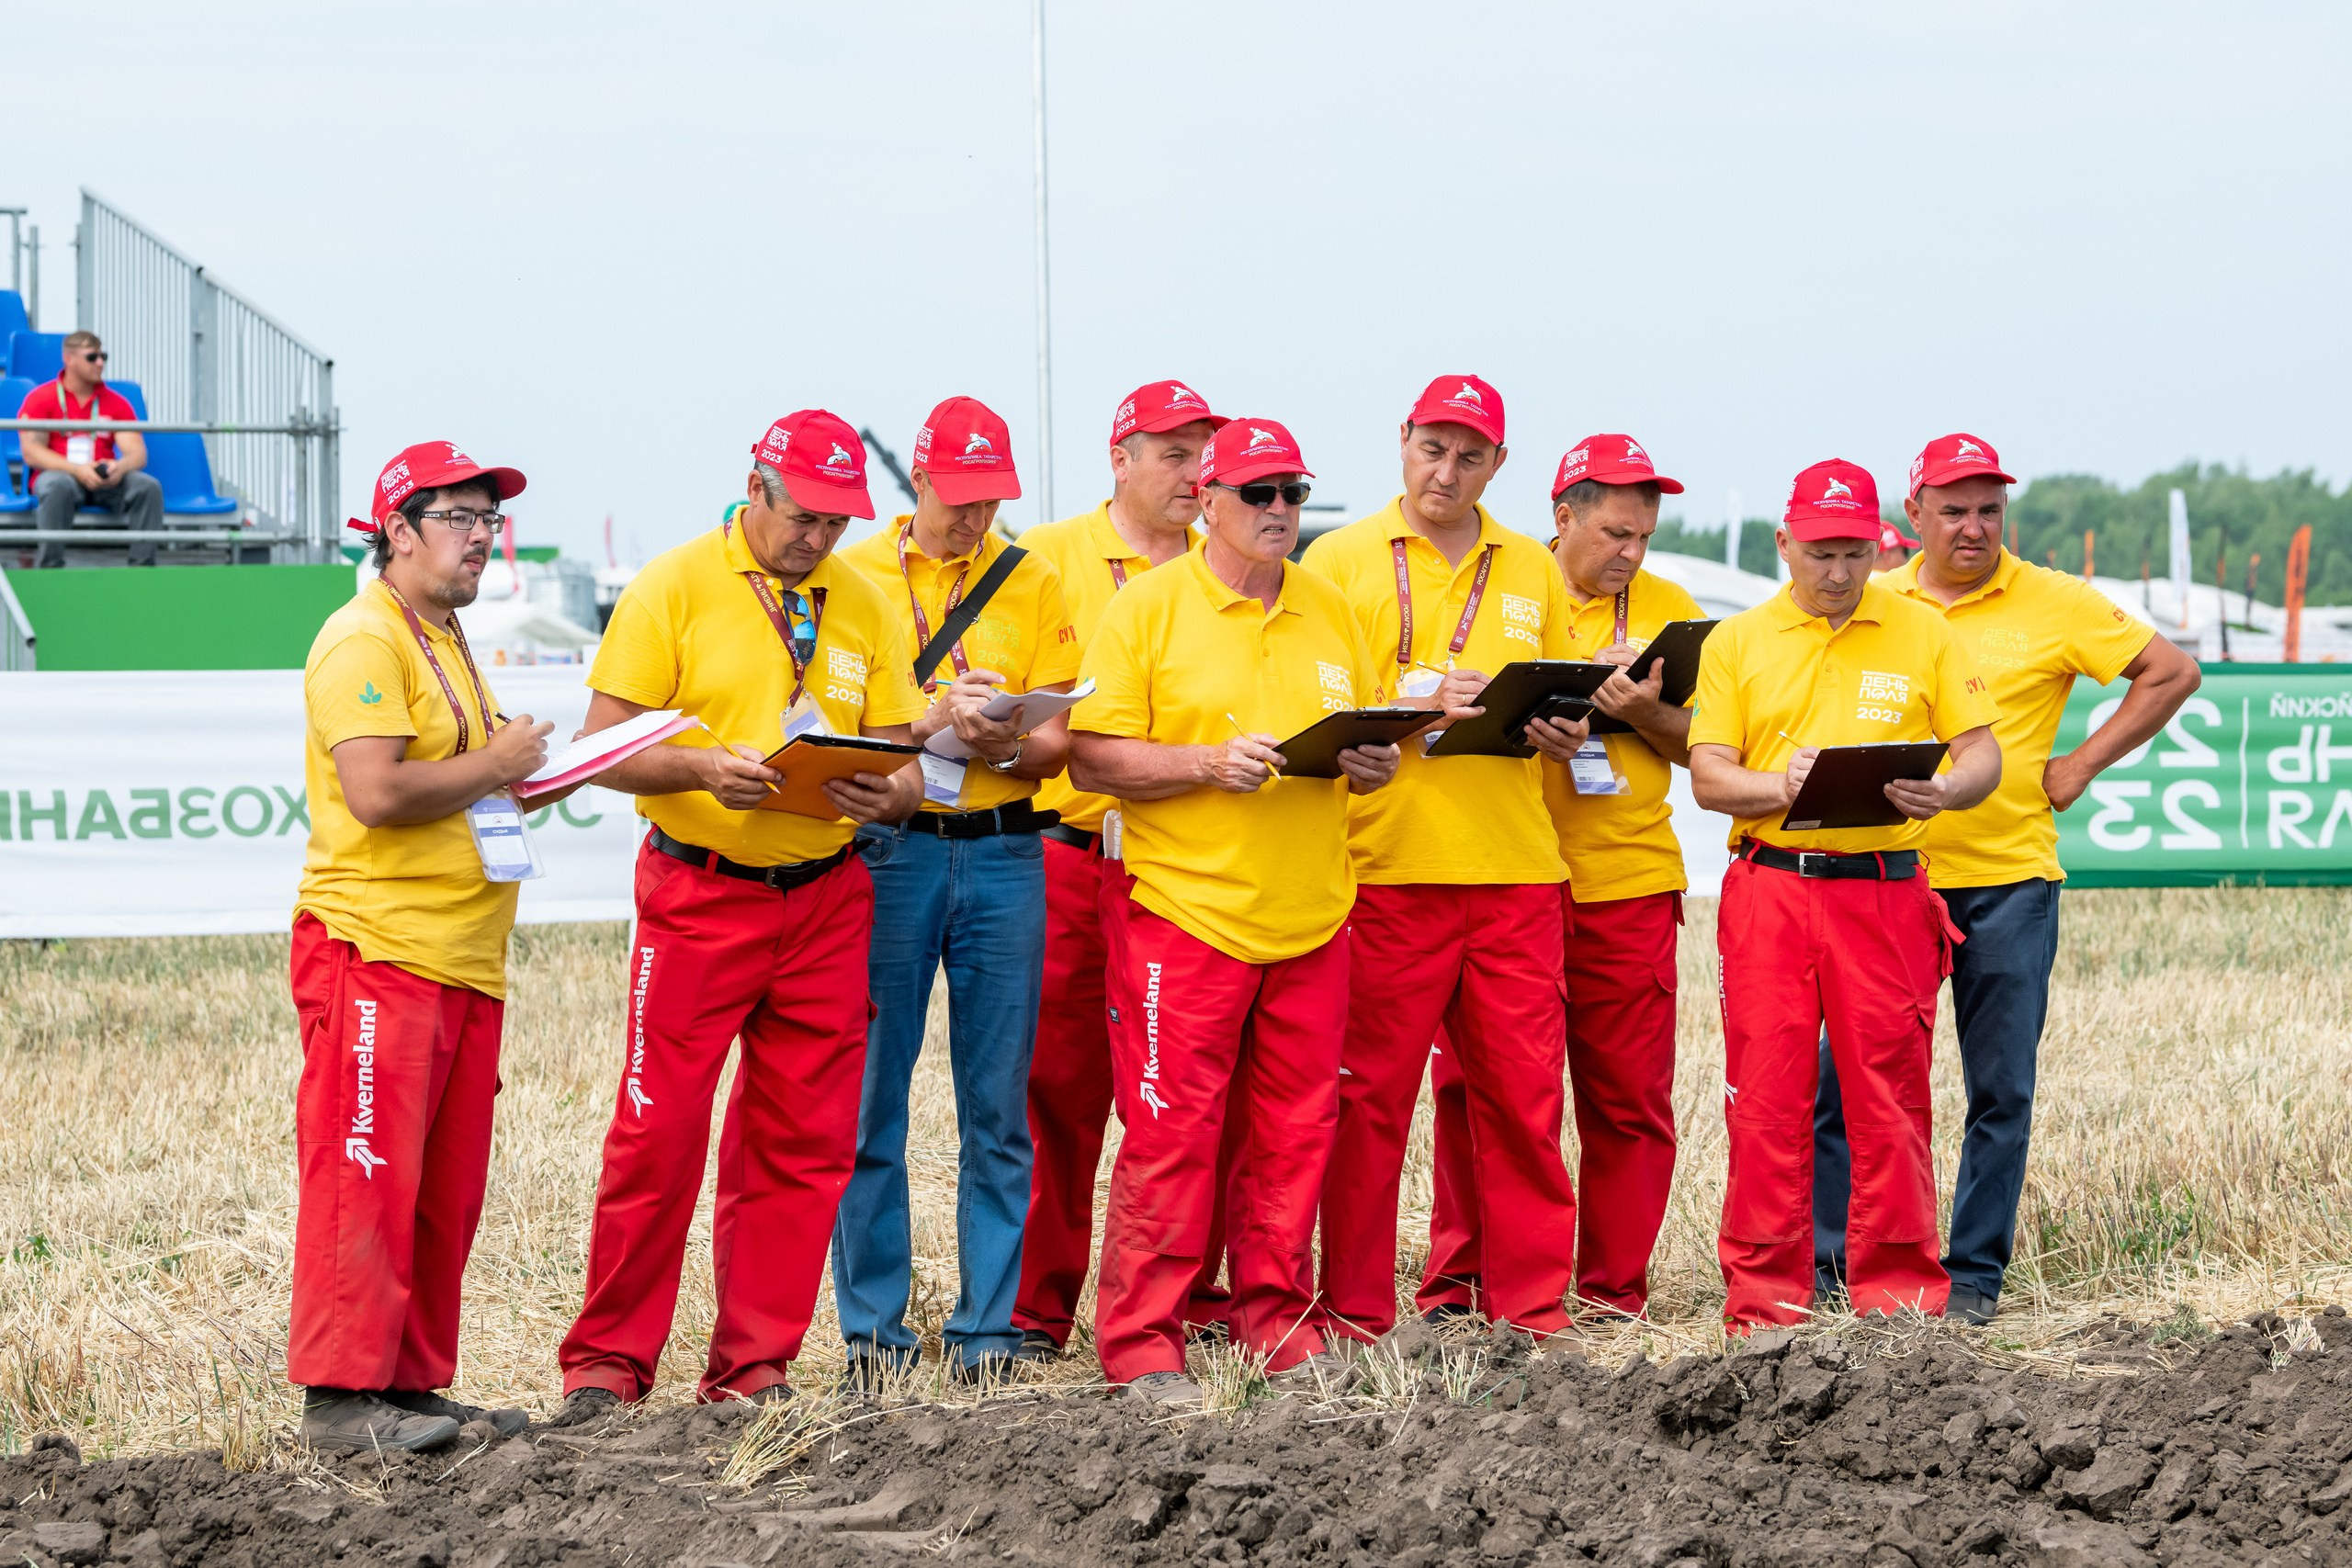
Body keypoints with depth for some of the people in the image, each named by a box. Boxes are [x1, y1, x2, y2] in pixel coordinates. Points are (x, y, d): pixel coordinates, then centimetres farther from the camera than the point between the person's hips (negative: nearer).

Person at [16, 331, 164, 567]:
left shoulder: (116, 403, 11)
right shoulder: (40, 399, 2)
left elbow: (137, 453, 5)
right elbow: (31, 453, -8)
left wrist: (120, 467, -22)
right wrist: (77, 470, -22)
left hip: (105, 482, 3)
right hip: (59, 474, -3)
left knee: (148, 486, -25)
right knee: (59, 486, -39)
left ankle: (143, 568, -26)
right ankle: (51, 568, -36)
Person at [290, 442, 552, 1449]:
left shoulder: (447, 643, 23)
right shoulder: (365, 641, -9)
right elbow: (377, 793, -20)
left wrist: (518, 774, 13)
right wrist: (494, 767, -9)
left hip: (462, 953, 10)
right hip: (378, 949, -10)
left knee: (446, 1187, 8)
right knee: (365, 1176, -11)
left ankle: (415, 1384, 12)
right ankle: (341, 1395, -12)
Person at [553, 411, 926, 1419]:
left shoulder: (864, 607, 11)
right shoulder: (676, 588, -2)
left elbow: (905, 760, 13)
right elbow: (604, 749, -6)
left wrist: (886, 794, -11)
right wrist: (706, 770, -24)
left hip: (824, 899, 4)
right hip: (697, 895, -4)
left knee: (802, 1144, 4)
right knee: (658, 1134, -8)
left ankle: (754, 1369, 11)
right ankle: (609, 1361, 0)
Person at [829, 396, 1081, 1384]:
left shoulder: (1033, 586, 10)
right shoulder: (853, 579, 5)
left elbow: (1056, 745, 7)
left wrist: (1005, 742, -15)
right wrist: (930, 723, -17)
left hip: (1003, 854, 2)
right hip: (886, 850, -2)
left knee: (998, 1108, 1)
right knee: (873, 1099, -2)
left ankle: (988, 1328, 6)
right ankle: (872, 1325, 4)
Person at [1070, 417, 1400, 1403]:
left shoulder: (1328, 611, 14)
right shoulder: (1148, 607, -2)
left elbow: (1368, 740, 22)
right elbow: (1092, 759, -6)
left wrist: (1372, 764, -1)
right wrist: (1209, 763, -18)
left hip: (1308, 919, 5)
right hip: (1185, 914, -5)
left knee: (1294, 1134, 7)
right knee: (1170, 1135, -6)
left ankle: (1276, 1322, 16)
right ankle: (1140, 1344, -1)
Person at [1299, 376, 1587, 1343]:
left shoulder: (1533, 573, 15)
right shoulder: (1340, 561, 4)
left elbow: (1566, 708, 23)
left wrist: (1560, 735, 0)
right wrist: (1414, 703, -14)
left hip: (1514, 869, 3)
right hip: (1383, 866, -3)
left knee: (1524, 1096, 1)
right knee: (1369, 1098, -3)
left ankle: (1533, 1305, 8)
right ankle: (1355, 1312, 3)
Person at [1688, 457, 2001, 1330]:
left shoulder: (1923, 634, 8)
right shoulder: (1736, 643, 9)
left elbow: (1982, 753, 6)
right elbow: (1708, 775, 3)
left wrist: (1944, 791, -17)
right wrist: (1782, 786, -17)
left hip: (1883, 890, 0)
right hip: (1769, 889, 0)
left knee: (1889, 1094, 0)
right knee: (1767, 1098, -2)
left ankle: (1898, 1290, 6)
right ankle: (1764, 1295, 3)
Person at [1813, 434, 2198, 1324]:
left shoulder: (2053, 604, 1)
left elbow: (2171, 674, 2)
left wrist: (2079, 768, -2)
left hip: (2006, 881, -2)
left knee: (2001, 1089, 1)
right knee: (1844, 1079, -2)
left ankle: (1974, 1274, 8)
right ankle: (1827, 1267, 5)